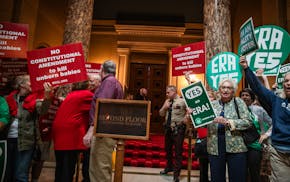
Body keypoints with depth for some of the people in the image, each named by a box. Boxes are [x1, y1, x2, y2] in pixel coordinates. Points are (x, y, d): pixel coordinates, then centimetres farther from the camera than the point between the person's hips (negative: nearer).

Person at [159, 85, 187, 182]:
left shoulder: (182, 101, -12)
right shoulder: (167, 102, 10)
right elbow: (161, 114, 10)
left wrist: (184, 119, -24)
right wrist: (164, 107, -7)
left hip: (178, 130, -7)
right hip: (168, 129, 7)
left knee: (178, 152, 3)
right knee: (168, 149, 22)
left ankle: (176, 173, 18)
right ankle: (169, 167, 44)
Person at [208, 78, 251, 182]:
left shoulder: (238, 102, 3)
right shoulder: (213, 104, 10)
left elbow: (247, 122, -7)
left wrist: (228, 122, -18)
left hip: (236, 147, -2)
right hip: (214, 148, 2)